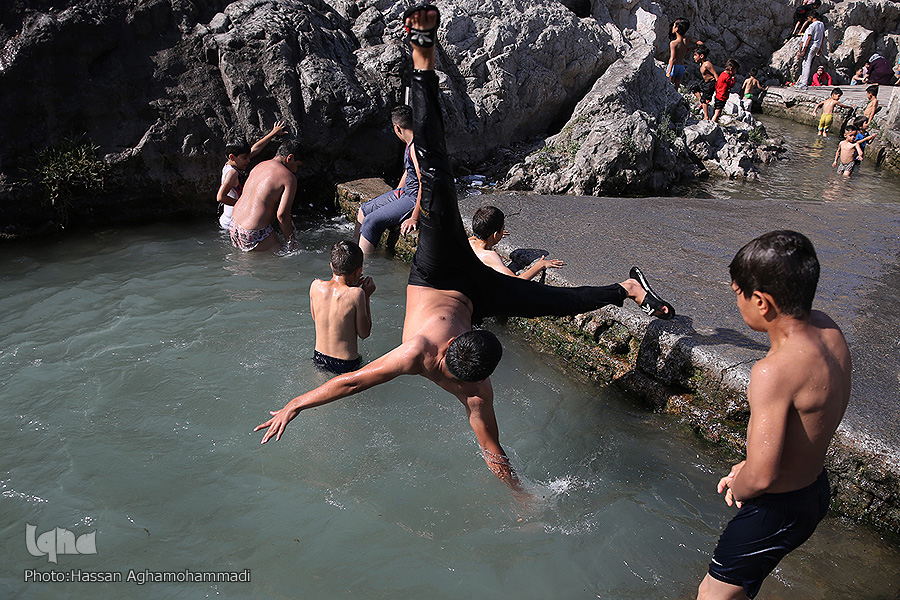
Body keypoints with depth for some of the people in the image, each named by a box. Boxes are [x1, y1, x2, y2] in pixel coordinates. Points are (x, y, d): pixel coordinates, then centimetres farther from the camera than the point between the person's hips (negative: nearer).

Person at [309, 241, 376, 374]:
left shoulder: (316, 286, -9)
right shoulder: (356, 294, -22)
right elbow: (364, 333, -9)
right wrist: (367, 296, -4)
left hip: (319, 359, 6)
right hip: (346, 366, -6)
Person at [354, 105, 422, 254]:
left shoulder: (417, 147, -24)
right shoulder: (410, 144, 10)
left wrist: (414, 218, -27)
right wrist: (393, 197, 22)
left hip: (416, 199, -11)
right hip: (404, 192, 11)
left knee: (371, 222, -19)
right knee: (363, 210, 13)